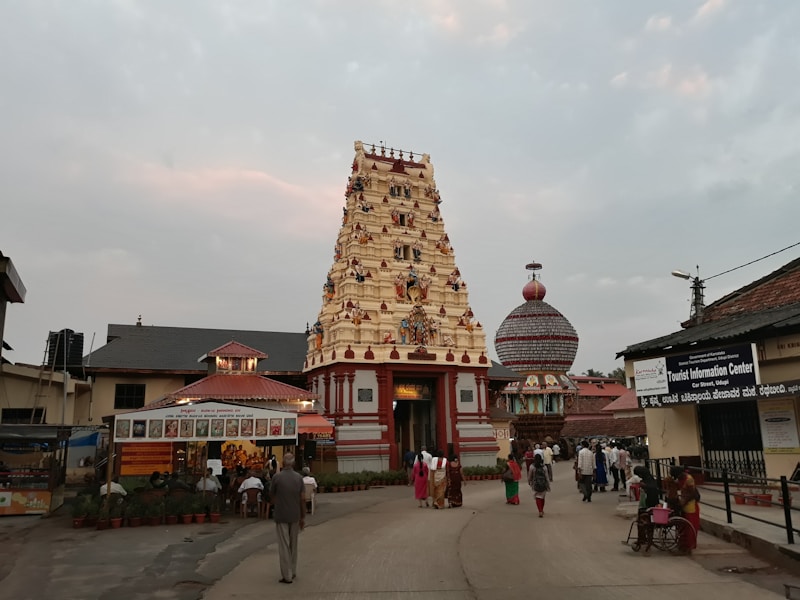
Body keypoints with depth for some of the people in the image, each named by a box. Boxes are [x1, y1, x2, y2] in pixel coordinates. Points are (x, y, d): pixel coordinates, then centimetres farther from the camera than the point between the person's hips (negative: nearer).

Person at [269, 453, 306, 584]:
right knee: (293, 545, 17)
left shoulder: (277, 477, -10)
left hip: (281, 516, -3)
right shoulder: (298, 477, -3)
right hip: (295, 516, 3)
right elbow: (303, 498, -3)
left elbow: (271, 496, 0)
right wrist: (303, 517, 6)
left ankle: (287, 576, 4)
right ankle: (293, 572, 27)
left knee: (284, 546, 2)